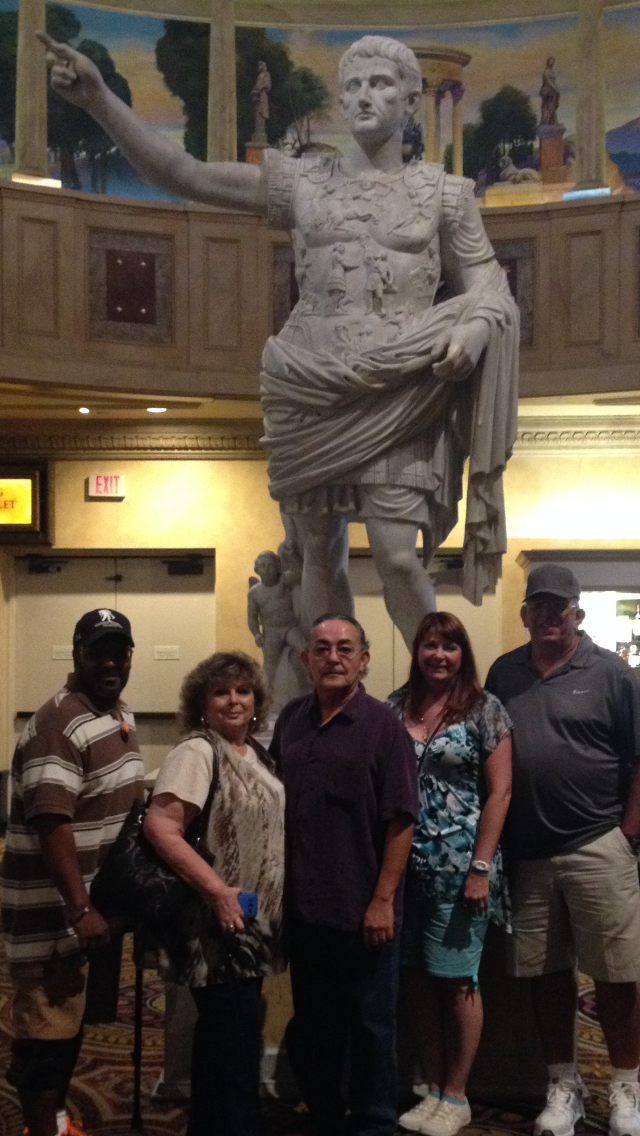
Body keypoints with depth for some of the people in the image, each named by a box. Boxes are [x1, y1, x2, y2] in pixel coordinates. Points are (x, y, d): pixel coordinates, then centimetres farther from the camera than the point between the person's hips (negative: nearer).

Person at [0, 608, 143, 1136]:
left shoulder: (121, 714, 9)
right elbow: (51, 824, -26)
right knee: (47, 1024, 1)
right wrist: (78, 909, -27)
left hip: (100, 897, 9)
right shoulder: (57, 724, -21)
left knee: (73, 1019, 20)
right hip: (53, 909, -9)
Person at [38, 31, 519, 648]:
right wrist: (100, 99, -6)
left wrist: (477, 327, -15)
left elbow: (484, 282, 10)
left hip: (394, 397, -2)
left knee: (399, 557, -12)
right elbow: (181, 173, 5)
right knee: (320, 557, 9)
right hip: (313, 392, 2)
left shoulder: (442, 192, 9)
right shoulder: (301, 180, 9)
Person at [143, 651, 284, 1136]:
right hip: (223, 924, -9)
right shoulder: (197, 753, -15)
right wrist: (216, 889, -28)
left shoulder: (255, 752, 11)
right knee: (235, 1038, -4)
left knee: (223, 1039, 18)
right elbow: (160, 826, -26)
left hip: (253, 923, 9)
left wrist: (283, 895, 13)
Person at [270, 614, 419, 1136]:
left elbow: (401, 820, -12)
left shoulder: (383, 726, -10)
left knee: (371, 1025, 10)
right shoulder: (291, 719, 4)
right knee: (311, 1024, 19)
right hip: (303, 904, 5)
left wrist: (383, 900, -15)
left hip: (363, 910, -5)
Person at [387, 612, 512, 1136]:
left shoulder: (485, 709, -4)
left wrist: (481, 868, -11)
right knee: (416, 978, 9)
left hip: (459, 865, -3)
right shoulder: (395, 707, 5)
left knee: (456, 979, 5)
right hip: (404, 863, 4)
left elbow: (500, 792, -6)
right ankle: (434, 1090, 24)